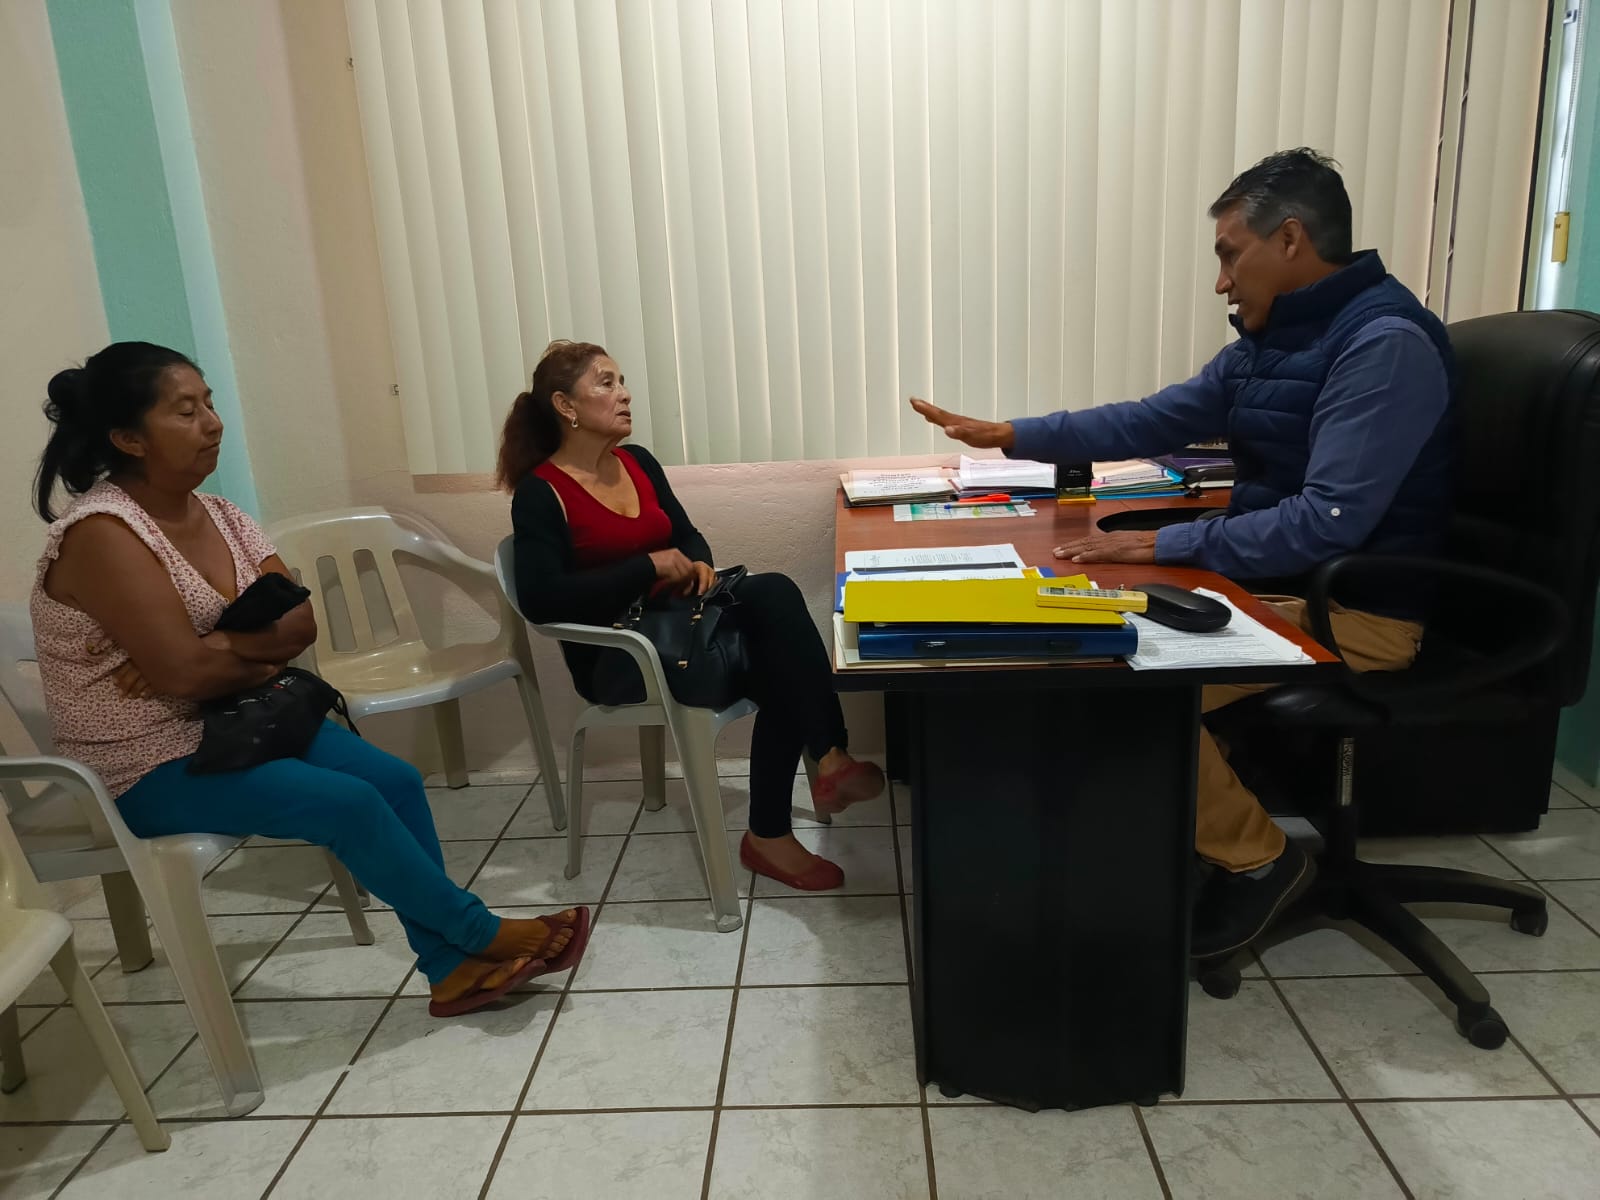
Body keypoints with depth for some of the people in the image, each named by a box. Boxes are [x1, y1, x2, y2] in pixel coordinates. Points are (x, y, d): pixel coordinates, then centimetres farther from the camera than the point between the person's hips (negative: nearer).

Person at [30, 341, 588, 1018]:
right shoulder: (102, 533, -20)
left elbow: (303, 621, -4)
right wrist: (265, 649, -9)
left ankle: (451, 968, -1)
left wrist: (224, 645, -21)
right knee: (350, 804, -22)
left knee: (396, 781, -9)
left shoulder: (217, 516, 4)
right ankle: (484, 934, -3)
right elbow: (184, 671, -26)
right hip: (148, 768, -8)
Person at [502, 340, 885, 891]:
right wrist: (651, 566, -20)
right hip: (615, 653, -6)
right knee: (775, 660, -27)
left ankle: (830, 760, -27)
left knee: (773, 592, -25)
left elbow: (688, 533, 21)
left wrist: (699, 563, -5)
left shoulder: (638, 462, 12)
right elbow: (541, 600, -21)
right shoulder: (540, 494, -9)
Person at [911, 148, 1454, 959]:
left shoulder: (1386, 344, -21)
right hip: (1268, 582, 9)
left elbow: (1329, 522, -29)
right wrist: (1009, 435, 6)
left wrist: (1165, 544, -27)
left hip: (1353, 611, -9)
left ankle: (1255, 860, 0)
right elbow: (1151, 421, 11)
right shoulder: (1270, 341, 7)